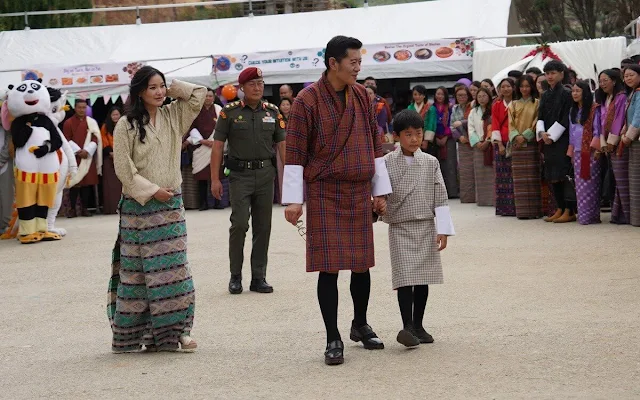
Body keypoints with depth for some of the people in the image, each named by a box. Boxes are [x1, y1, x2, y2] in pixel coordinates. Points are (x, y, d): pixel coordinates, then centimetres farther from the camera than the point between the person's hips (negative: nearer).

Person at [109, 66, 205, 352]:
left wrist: (172, 88, 0)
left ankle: (176, 330, 3)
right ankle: (130, 334, 8)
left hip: (171, 204, 4)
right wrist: (152, 191, -12)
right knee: (137, 271, 0)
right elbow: (123, 169, -8)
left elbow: (199, 93, 5)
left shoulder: (173, 116, 8)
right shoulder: (126, 125, -6)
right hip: (139, 207, -4)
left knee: (175, 268, 0)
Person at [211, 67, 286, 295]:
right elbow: (217, 146, -1)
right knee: (239, 224, -9)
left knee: (263, 227, 4)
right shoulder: (230, 112, 0)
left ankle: (259, 278, 11)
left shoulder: (272, 112, 9)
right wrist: (215, 179, -7)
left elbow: (282, 145, 11)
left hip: (266, 174, 3)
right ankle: (235, 276, 4)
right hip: (240, 175, -3)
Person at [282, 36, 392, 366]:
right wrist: (293, 199, -12)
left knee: (362, 263, 11)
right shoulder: (308, 100, -8)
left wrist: (380, 190, 13)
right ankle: (333, 339, 1)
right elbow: (294, 152, -8)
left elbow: (375, 145, 14)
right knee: (329, 267, -5)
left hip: (359, 193, 5)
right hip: (324, 194, -5)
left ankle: (360, 325, 30)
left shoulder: (362, 97, 7)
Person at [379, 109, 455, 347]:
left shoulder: (430, 163, 2)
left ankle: (418, 325, 16)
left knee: (423, 278, 7)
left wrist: (443, 230, -3)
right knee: (405, 278, -10)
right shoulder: (387, 163, -2)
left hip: (426, 227, 2)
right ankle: (407, 326, -10)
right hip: (400, 227, -2)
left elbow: (440, 197, 1)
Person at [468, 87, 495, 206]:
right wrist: (477, 143, -4)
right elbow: (471, 129, 9)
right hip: (478, 146, 4)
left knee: (492, 173, -7)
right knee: (480, 173, 2)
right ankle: (482, 199, 4)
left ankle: (492, 198, -7)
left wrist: (487, 141, -13)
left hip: (491, 145, -4)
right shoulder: (474, 112, 14)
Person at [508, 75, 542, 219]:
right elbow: (511, 123, 9)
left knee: (533, 176, -5)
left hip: (531, 143, -3)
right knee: (519, 177, -1)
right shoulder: (514, 104, 15)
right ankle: (522, 211, -2)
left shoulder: (537, 103, 5)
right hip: (517, 143, 3)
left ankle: (534, 210, -4)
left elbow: (537, 122, -2)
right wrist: (516, 136, -9)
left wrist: (525, 136, -12)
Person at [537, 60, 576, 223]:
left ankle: (570, 211, -6)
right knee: (552, 176, 7)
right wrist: (542, 132, -7)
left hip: (562, 140, -7)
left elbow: (565, 119, -11)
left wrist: (552, 136, -13)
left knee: (563, 174, -9)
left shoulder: (566, 94, -6)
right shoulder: (545, 95, 14)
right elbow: (541, 117, 12)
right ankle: (560, 209, 14)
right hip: (548, 140, 7)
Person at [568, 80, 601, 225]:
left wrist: (596, 148, -14)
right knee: (580, 184, 5)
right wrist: (571, 151, 15)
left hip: (590, 152, -6)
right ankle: (582, 215, 8)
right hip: (577, 152, 6)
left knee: (589, 184, -8)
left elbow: (597, 130, -7)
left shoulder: (594, 109, -4)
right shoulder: (573, 111, 17)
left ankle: (591, 215, -7)